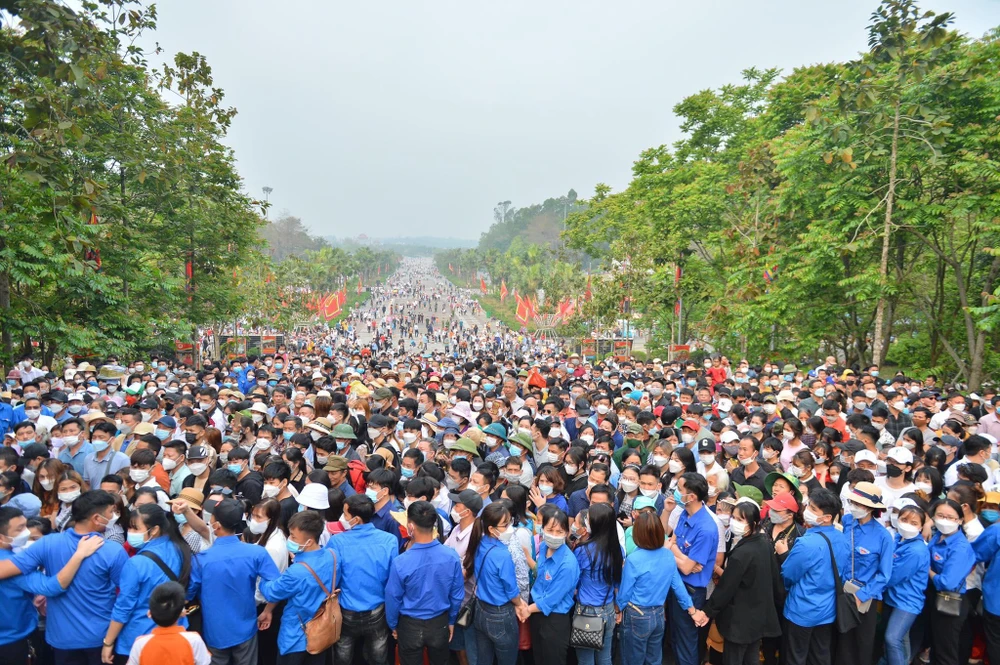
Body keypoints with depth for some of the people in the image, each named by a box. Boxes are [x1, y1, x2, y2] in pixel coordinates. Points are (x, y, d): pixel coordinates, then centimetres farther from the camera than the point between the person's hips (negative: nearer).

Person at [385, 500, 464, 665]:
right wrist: (451, 620, 11)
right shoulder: (451, 556, -20)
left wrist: (393, 625, 6)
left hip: (410, 626, -2)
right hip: (440, 623, 2)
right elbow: (458, 594, -7)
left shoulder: (400, 562, -27)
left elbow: (393, 598, -13)